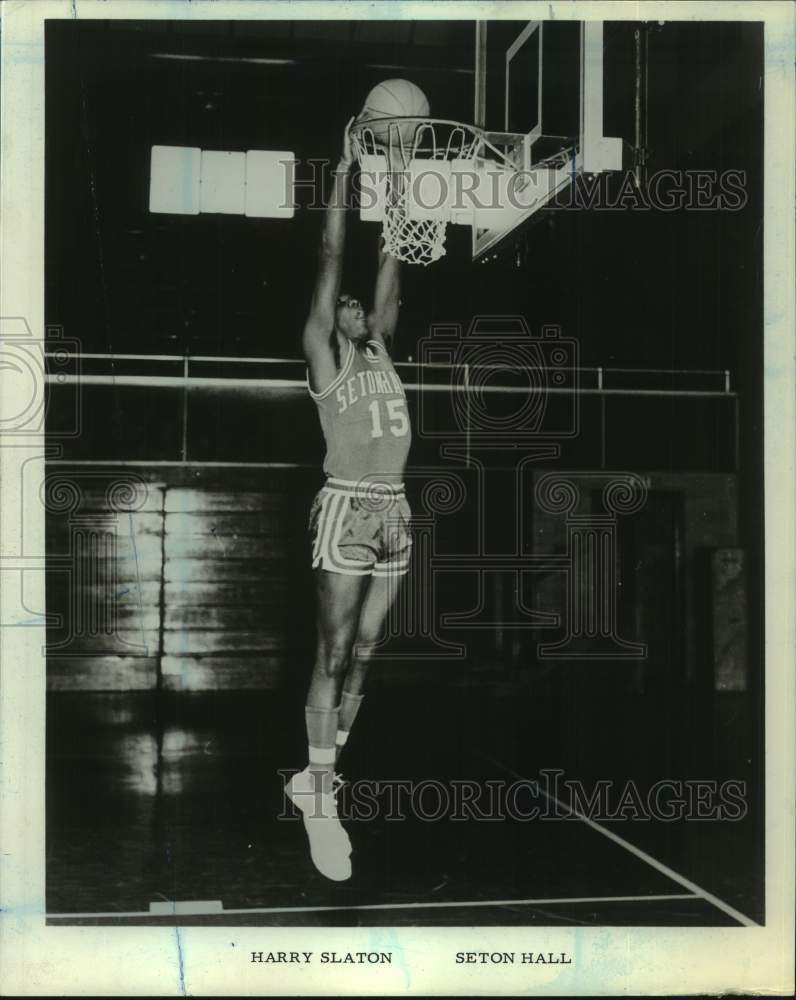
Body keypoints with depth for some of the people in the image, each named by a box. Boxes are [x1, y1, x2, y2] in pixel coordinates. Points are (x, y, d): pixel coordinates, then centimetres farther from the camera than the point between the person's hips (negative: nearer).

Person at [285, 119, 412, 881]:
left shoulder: (380, 351, 18)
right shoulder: (323, 358, 2)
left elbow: (390, 272, 17)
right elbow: (331, 263, 0)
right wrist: (343, 172, 1)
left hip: (394, 512, 7)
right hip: (346, 509, -7)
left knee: (361, 656, 9)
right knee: (333, 656, -6)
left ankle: (314, 776, 20)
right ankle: (323, 802, -4)